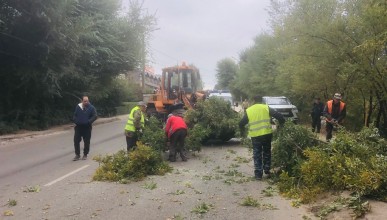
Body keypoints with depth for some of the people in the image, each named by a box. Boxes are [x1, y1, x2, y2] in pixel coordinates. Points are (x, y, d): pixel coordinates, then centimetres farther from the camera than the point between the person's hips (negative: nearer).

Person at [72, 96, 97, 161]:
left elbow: (95, 116, -7)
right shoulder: (78, 107, 3)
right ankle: (77, 155, 10)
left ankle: (85, 155, 19)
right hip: (78, 126, 2)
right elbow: (75, 115, 13)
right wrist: (75, 121, -4)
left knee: (86, 142, 5)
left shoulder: (91, 108, -5)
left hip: (87, 127, -2)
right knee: (76, 140, -1)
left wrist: (89, 121, -19)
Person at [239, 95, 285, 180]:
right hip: (267, 134, 1)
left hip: (255, 136, 0)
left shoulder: (248, 110, 4)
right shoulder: (266, 108, 2)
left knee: (257, 155, 8)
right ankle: (267, 170, 24)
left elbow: (241, 123, 5)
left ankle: (258, 174, 6)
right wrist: (281, 124, 13)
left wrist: (242, 131, 24)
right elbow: (279, 115, -3)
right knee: (267, 153, 19)